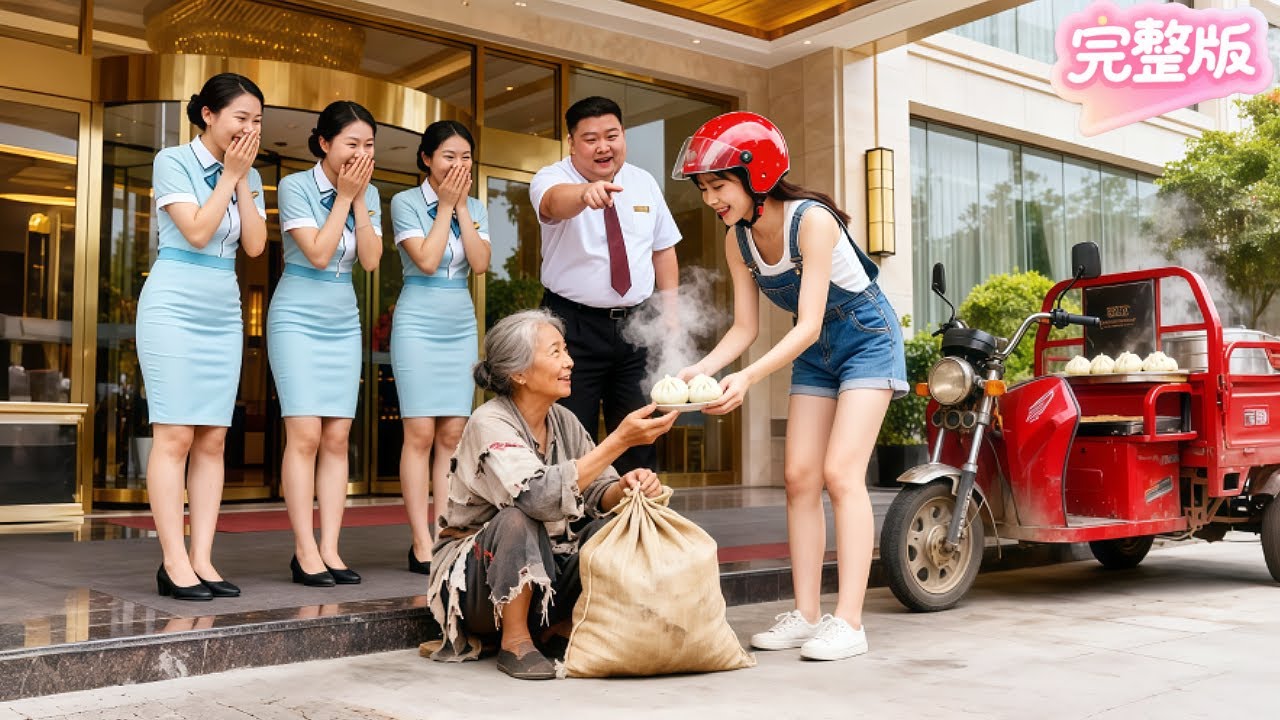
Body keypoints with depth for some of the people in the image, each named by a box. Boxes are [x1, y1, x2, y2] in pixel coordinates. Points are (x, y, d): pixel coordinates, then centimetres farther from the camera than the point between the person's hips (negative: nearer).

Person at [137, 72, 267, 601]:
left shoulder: (248, 177, 12)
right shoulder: (173, 162, -3)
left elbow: (255, 245, 1)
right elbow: (196, 231, -14)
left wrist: (243, 180, -2)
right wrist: (229, 175, -7)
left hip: (224, 313, 6)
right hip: (174, 305, -6)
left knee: (213, 439, 1)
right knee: (174, 434, -9)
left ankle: (202, 558, 3)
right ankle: (174, 563, -7)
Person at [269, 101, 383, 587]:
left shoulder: (368, 194, 6)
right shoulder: (296, 187, -8)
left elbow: (371, 261, -3)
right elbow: (318, 254, -16)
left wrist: (360, 199, -8)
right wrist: (344, 197, -12)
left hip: (344, 323, 5)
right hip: (298, 318, -5)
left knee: (337, 438, 1)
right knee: (305, 435, -10)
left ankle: (329, 549, 3)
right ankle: (305, 552, -5)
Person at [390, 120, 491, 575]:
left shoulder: (475, 209, 11)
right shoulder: (406, 203, -2)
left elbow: (480, 264, -3)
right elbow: (427, 260, -14)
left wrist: (462, 207, -4)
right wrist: (446, 205, -8)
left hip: (461, 327, 5)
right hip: (418, 324, -5)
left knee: (453, 435, 1)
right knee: (420, 434, -7)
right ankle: (421, 546, -4)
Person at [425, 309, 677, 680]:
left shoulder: (563, 420, 1)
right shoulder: (490, 423, -21)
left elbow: (598, 495, -4)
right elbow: (541, 496, -37)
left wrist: (625, 486, -28)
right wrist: (619, 440, -37)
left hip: (544, 568, 6)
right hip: (475, 582, -6)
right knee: (518, 519, -35)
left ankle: (560, 625, 2)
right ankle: (515, 640, -16)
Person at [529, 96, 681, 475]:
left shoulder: (644, 183, 8)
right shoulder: (552, 178, -8)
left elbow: (663, 249, 14)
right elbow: (556, 201, -33)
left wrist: (670, 312, 6)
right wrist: (587, 193, -56)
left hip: (637, 325, 4)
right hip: (574, 326, -4)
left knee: (639, 442, 9)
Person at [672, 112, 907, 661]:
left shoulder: (812, 220, -28)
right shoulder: (737, 240, -7)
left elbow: (809, 326, -32)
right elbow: (745, 327, -5)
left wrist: (749, 378, -44)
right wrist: (700, 370, -22)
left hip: (866, 339, -7)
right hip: (814, 353, 7)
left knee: (841, 473, -16)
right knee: (800, 476, 0)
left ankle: (849, 622, -13)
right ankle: (806, 615, 5)